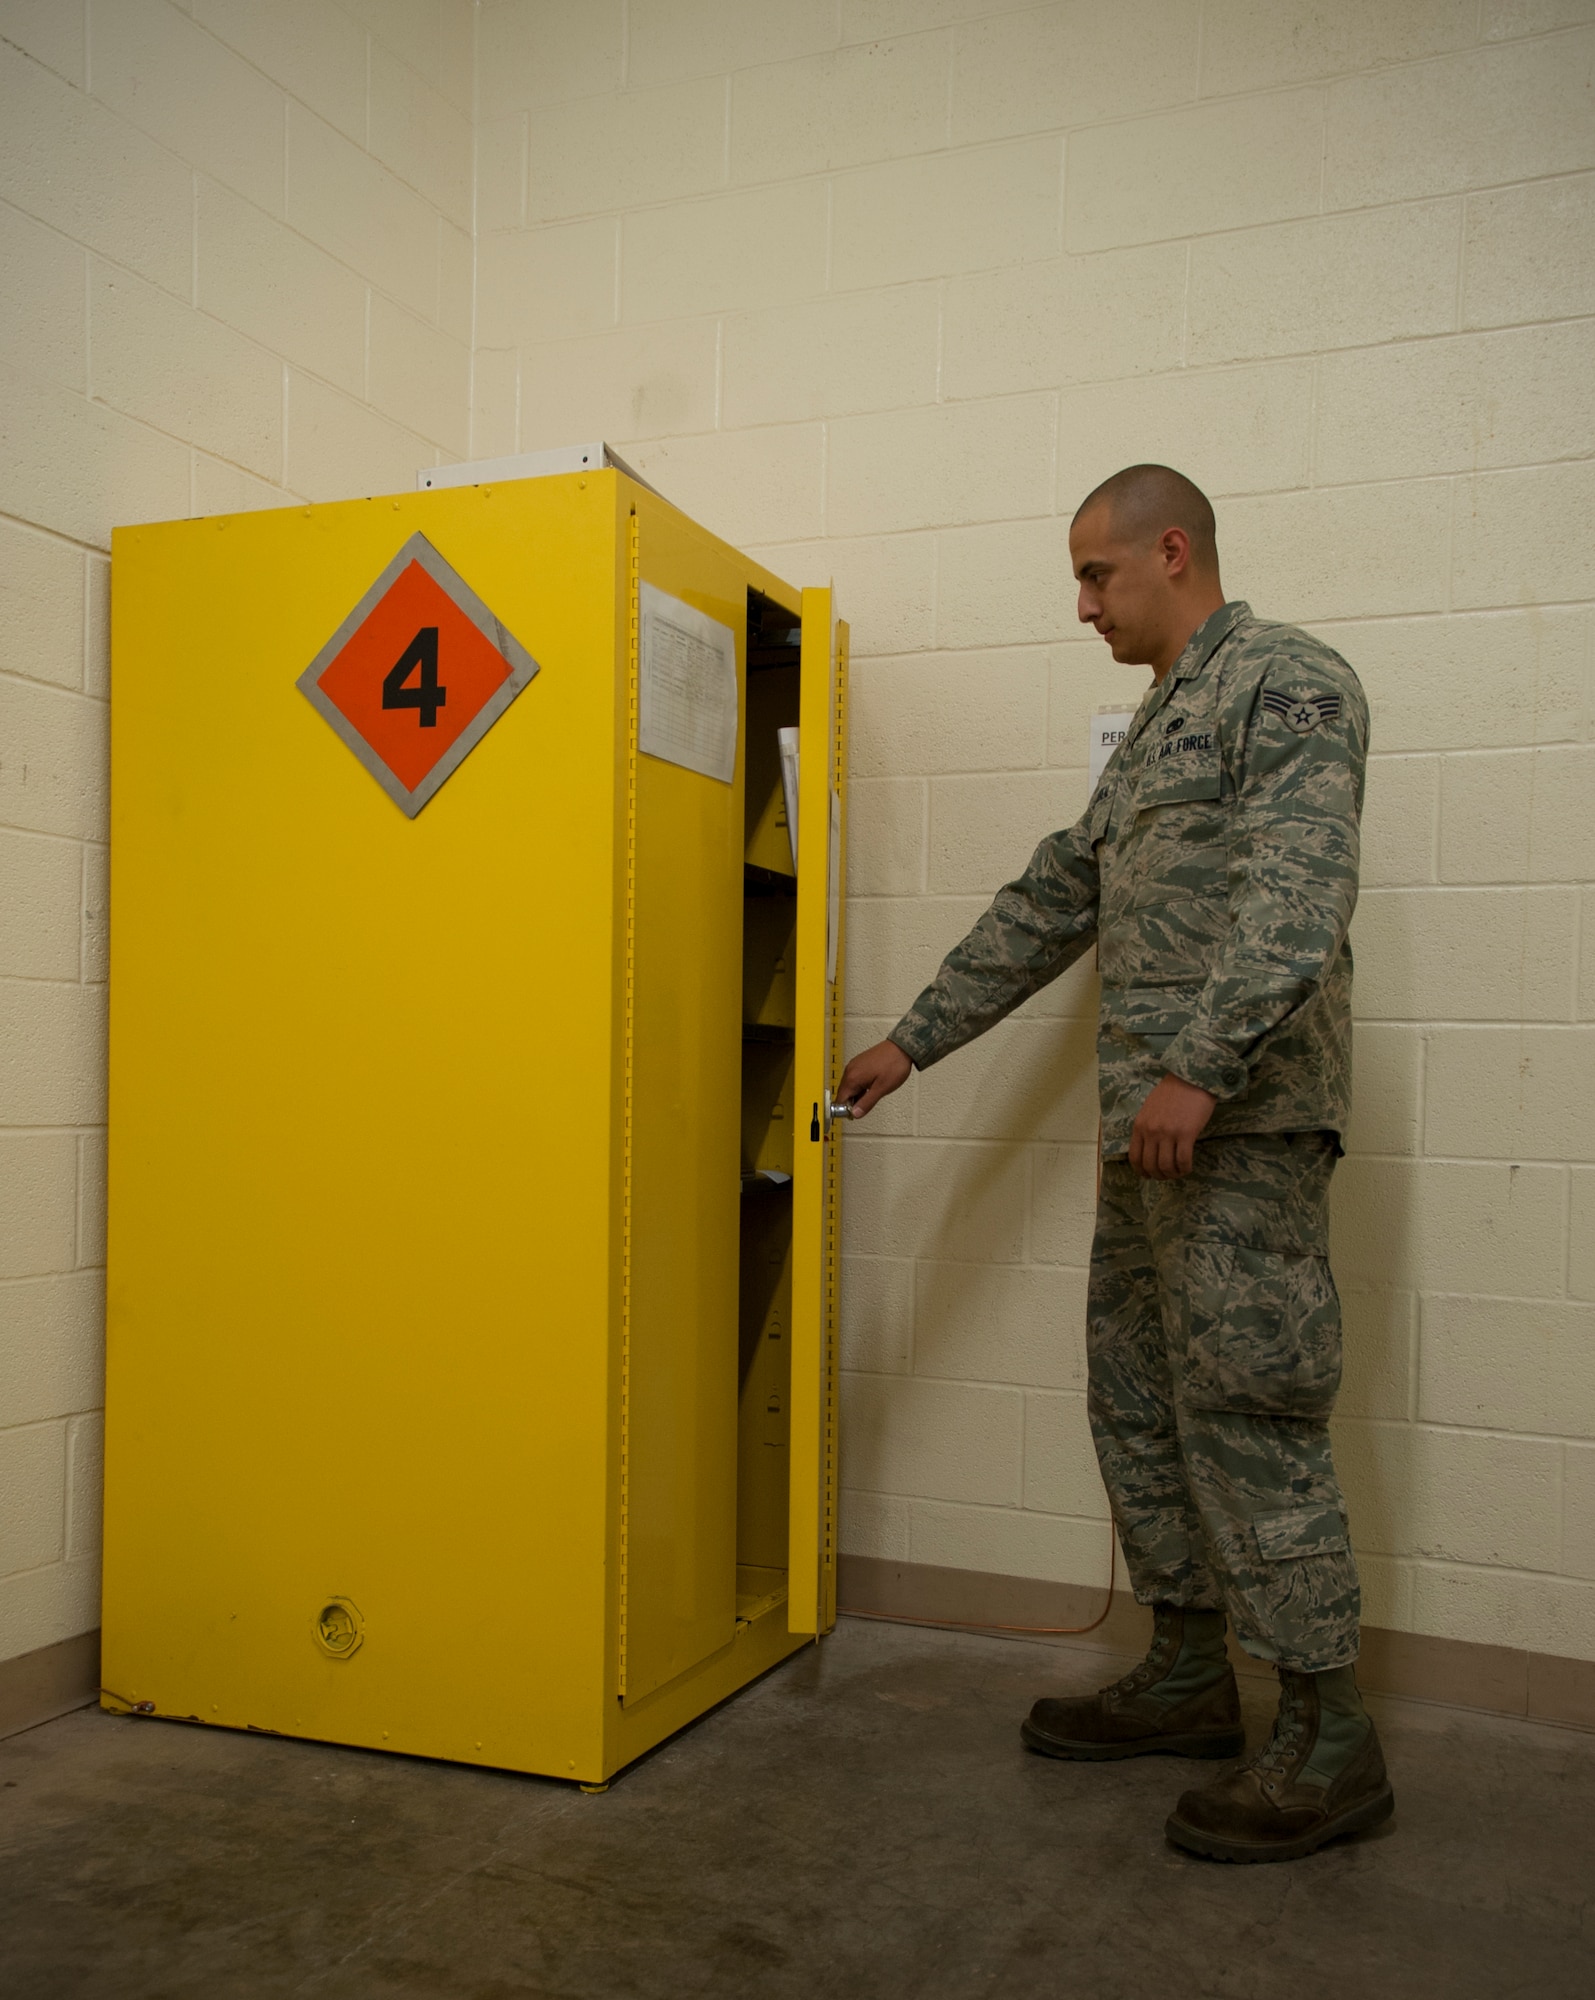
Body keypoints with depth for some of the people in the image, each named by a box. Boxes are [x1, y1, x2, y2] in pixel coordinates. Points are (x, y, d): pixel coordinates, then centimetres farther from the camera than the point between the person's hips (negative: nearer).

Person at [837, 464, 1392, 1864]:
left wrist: (1201, 1066, -28)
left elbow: (1297, 893, -19)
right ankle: (1189, 1675, 25)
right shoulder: (1157, 727, 24)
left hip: (1241, 1120, -9)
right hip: (1151, 1127, 9)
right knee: (1138, 1396, 12)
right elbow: (1052, 904, 25)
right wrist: (913, 1042, 23)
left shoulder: (1287, 682, -5)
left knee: (1244, 1409, -7)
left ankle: (1329, 1737, 4)